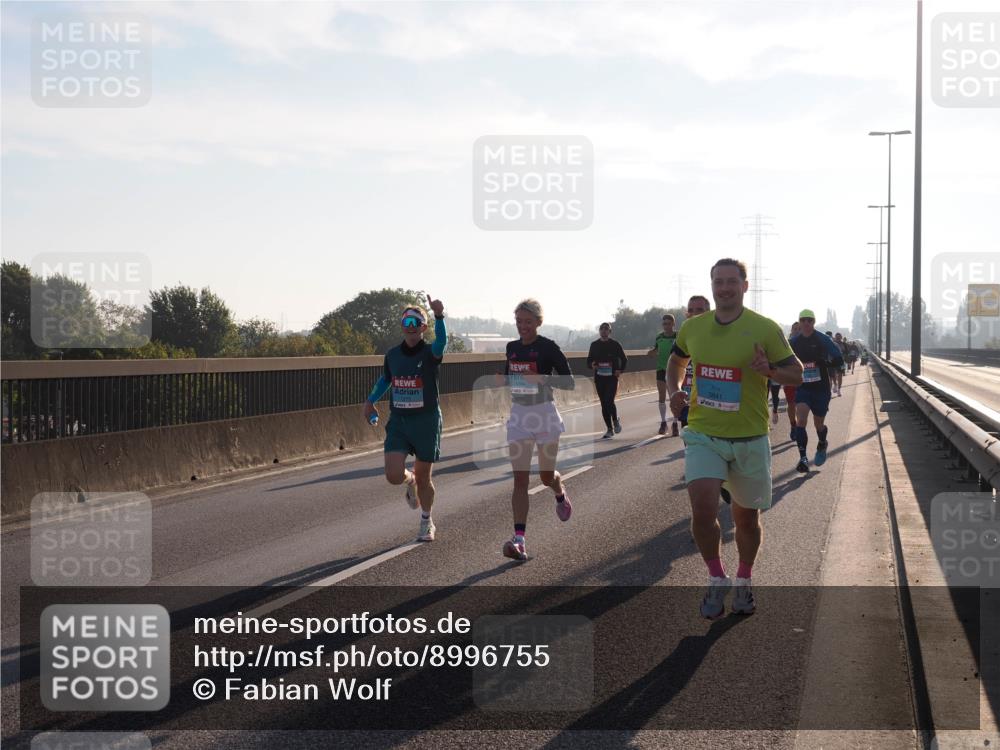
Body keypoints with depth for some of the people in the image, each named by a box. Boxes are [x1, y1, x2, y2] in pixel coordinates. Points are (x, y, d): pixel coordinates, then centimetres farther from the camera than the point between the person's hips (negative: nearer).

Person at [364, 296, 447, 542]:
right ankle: (410, 481, 27)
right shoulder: (392, 355, 5)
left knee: (423, 477, 6)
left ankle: (427, 523, 30)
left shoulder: (429, 353, -8)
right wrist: (371, 400, 13)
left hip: (426, 421, -3)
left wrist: (439, 316, -49)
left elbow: (441, 342, -33)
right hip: (398, 420, 3)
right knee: (394, 476, -11)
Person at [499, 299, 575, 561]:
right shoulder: (511, 348, 6)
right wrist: (503, 378, -1)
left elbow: (569, 383, -10)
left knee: (546, 475, 11)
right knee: (520, 479, -7)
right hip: (518, 414, 3)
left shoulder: (548, 347, -9)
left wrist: (542, 378, -25)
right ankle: (519, 540, -15)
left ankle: (561, 495, 50)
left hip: (544, 412, -3)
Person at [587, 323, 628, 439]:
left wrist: (620, 371, -5)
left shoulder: (615, 345, 0)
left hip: (612, 377, -3)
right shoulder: (594, 345, 7)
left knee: (609, 401, -16)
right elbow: (589, 361, 11)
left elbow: (624, 359, 8)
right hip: (599, 378, 4)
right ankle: (610, 429, 13)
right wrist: (592, 365, -10)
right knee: (604, 404, 4)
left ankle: (616, 421, 11)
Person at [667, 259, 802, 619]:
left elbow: (797, 374, -2)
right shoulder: (693, 327, 3)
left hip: (750, 439, -1)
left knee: (747, 517, 12)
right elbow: (676, 361, 23)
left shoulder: (765, 329, -7)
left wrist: (768, 370, -23)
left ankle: (743, 582, 36)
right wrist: (674, 392, 4)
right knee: (703, 509, -17)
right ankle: (717, 579, 5)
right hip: (703, 436, 1)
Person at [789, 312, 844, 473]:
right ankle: (803, 458, -14)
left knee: (819, 423, 11)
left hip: (821, 388, -1)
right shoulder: (794, 341, 3)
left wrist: (823, 363, -25)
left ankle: (822, 444, 44)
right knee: (801, 420, -17)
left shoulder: (823, 340, -6)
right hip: (802, 387, 1)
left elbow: (839, 360, -8)